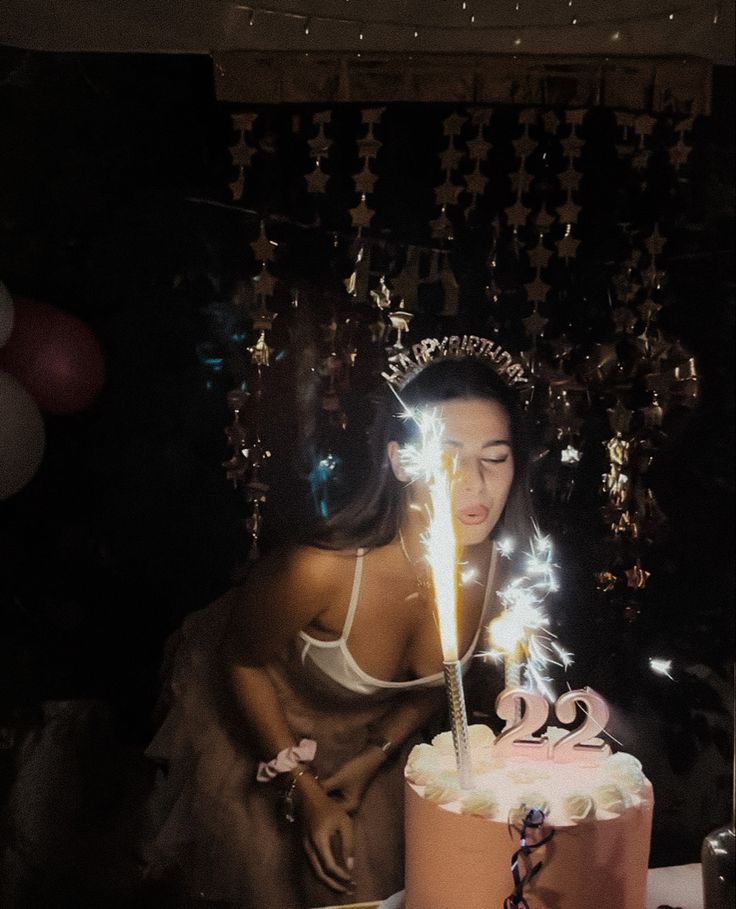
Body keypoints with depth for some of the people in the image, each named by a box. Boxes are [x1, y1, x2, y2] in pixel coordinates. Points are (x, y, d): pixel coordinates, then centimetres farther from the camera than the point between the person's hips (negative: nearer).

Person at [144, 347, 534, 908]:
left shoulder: (502, 570, -27)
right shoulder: (325, 569, -40)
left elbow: (441, 678, -4)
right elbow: (243, 661, -19)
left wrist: (373, 761, -3)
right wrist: (304, 793, -14)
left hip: (372, 741, 4)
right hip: (264, 730, -3)